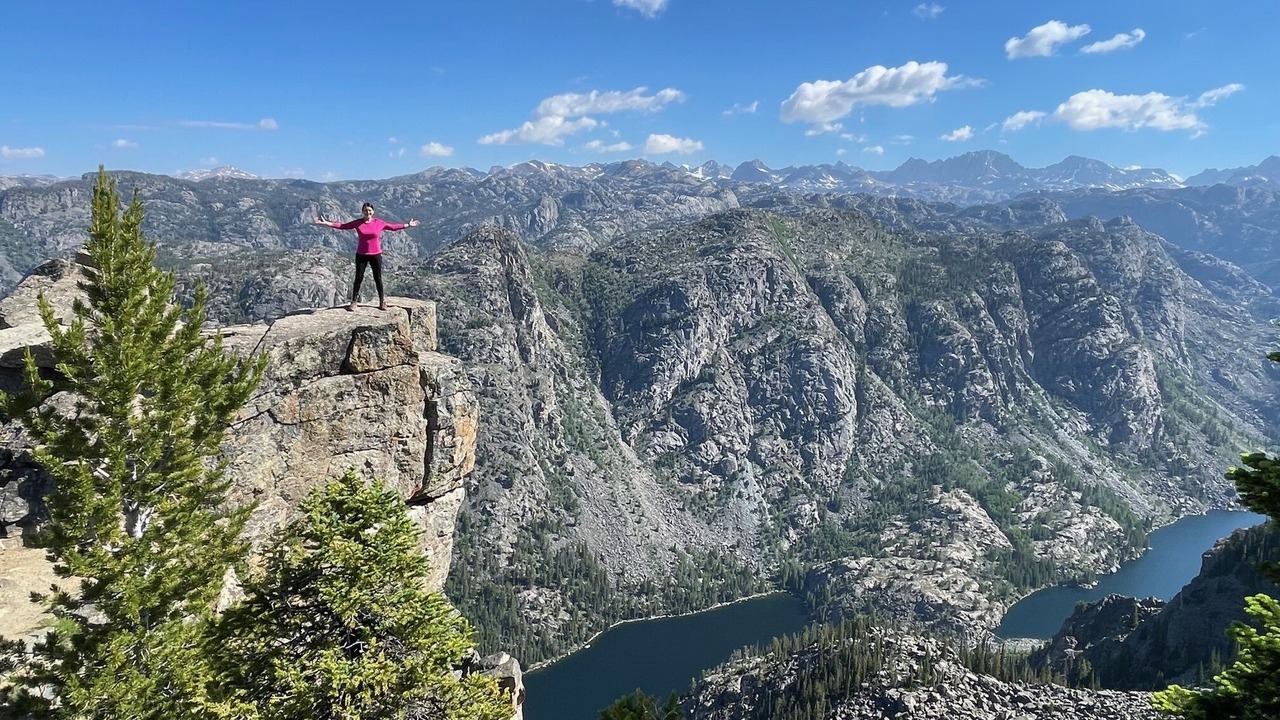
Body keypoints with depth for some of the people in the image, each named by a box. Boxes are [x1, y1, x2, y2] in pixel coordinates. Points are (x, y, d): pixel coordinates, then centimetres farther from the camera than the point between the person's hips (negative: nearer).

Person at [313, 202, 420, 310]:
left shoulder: (379, 223, -1)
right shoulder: (357, 223, -1)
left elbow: (393, 226, 10)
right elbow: (342, 226, 4)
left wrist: (408, 225, 12)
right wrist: (325, 223, 0)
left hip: (376, 255, 0)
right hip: (361, 255, 0)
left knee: (378, 278, 8)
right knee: (358, 278, 3)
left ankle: (382, 301, 18)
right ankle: (354, 302, 10)